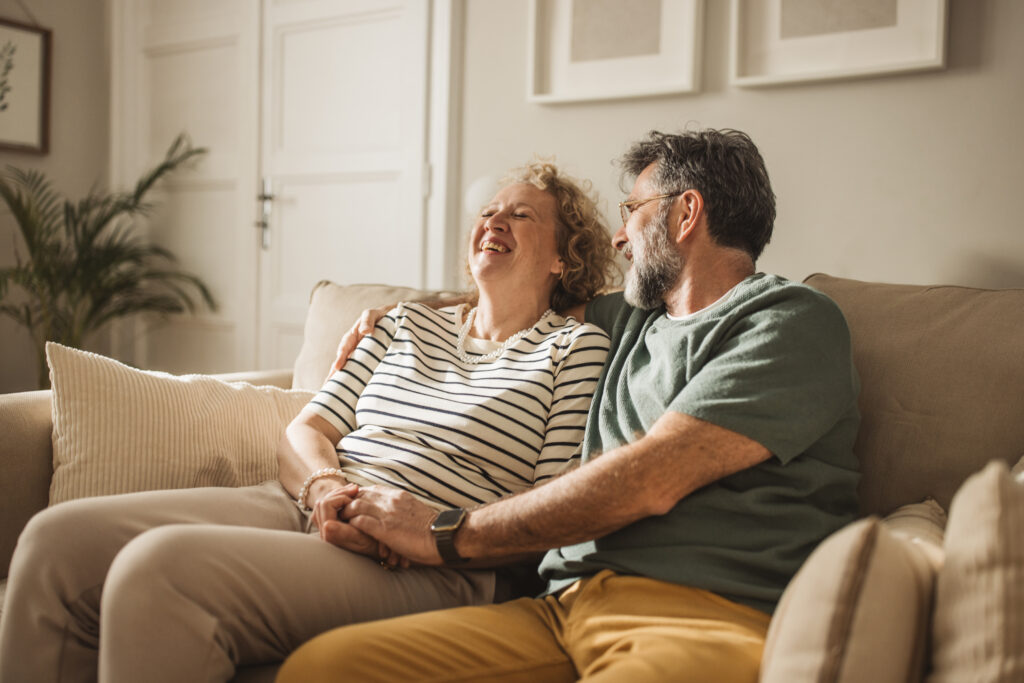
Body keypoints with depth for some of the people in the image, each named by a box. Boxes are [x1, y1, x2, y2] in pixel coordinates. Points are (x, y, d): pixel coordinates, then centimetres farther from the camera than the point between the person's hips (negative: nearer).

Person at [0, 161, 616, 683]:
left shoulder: (576, 346, 7)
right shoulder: (410, 324, 23)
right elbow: (305, 432, 17)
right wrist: (324, 485, -7)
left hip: (422, 568, -6)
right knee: (57, 540, -14)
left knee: (159, 566, -30)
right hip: (305, 509, 6)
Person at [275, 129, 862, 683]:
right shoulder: (631, 318, 27)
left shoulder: (793, 321, 2)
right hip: (567, 604, 7)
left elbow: (647, 481, -9)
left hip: (709, 617, -6)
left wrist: (447, 535, -4)